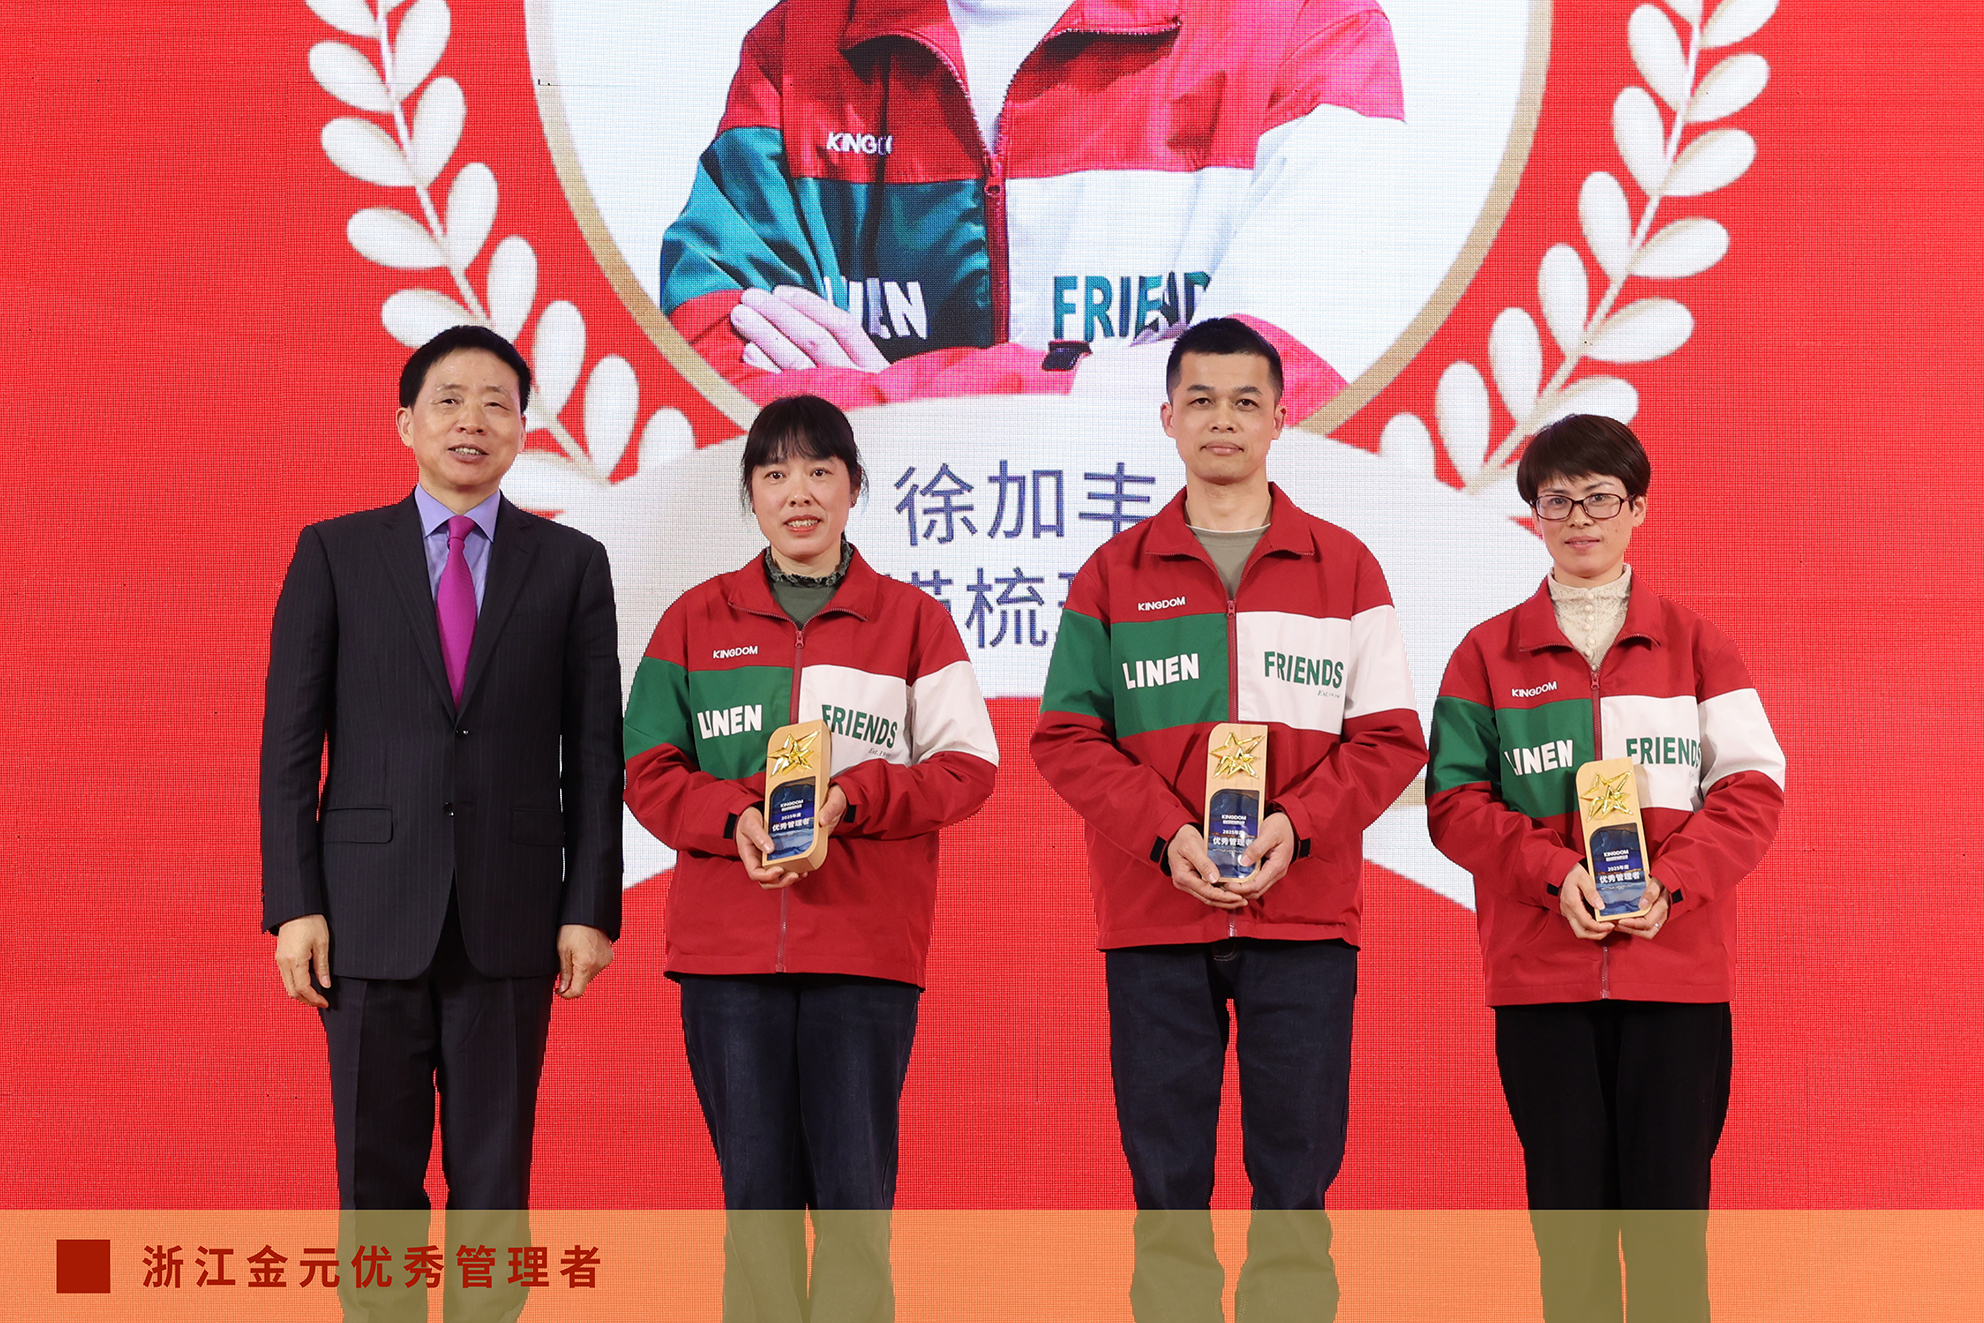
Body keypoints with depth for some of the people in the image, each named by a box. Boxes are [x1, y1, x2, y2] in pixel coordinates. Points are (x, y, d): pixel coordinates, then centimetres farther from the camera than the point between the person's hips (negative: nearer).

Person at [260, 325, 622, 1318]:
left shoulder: (570, 564, 7)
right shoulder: (334, 554, 6)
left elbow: (595, 748, 5)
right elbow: (289, 740, 3)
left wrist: (591, 906, -1)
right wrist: (294, 904, -4)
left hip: (510, 916, 0)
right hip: (371, 911, 0)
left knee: (494, 1176, 4)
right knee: (375, 1174, 4)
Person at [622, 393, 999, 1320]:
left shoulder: (911, 619, 7)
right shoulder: (696, 620, 11)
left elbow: (968, 765, 2)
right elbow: (649, 772, 7)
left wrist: (850, 798, -13)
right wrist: (734, 818, -12)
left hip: (866, 946, -1)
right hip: (726, 947, 1)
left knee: (854, 1186, -3)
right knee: (757, 1187, 3)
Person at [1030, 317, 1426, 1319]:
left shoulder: (1344, 569, 8)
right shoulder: (1114, 575, 8)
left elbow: (1390, 738, 4)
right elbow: (1066, 736, 3)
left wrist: (1298, 825, -13)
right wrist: (1165, 836, -12)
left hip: (1304, 918, 0)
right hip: (1154, 921, 0)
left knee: (1296, 1184, 0)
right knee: (1166, 1185, 3)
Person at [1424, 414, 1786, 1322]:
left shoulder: (1695, 645, 9)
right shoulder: (1489, 654, 8)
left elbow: (1752, 787, 1)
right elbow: (1454, 803, 1)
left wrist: (1671, 884, -14)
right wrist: (1554, 874, -14)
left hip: (1676, 966, 0)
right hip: (1539, 969, 0)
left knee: (1669, 1206, -1)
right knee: (1566, 1203, 4)